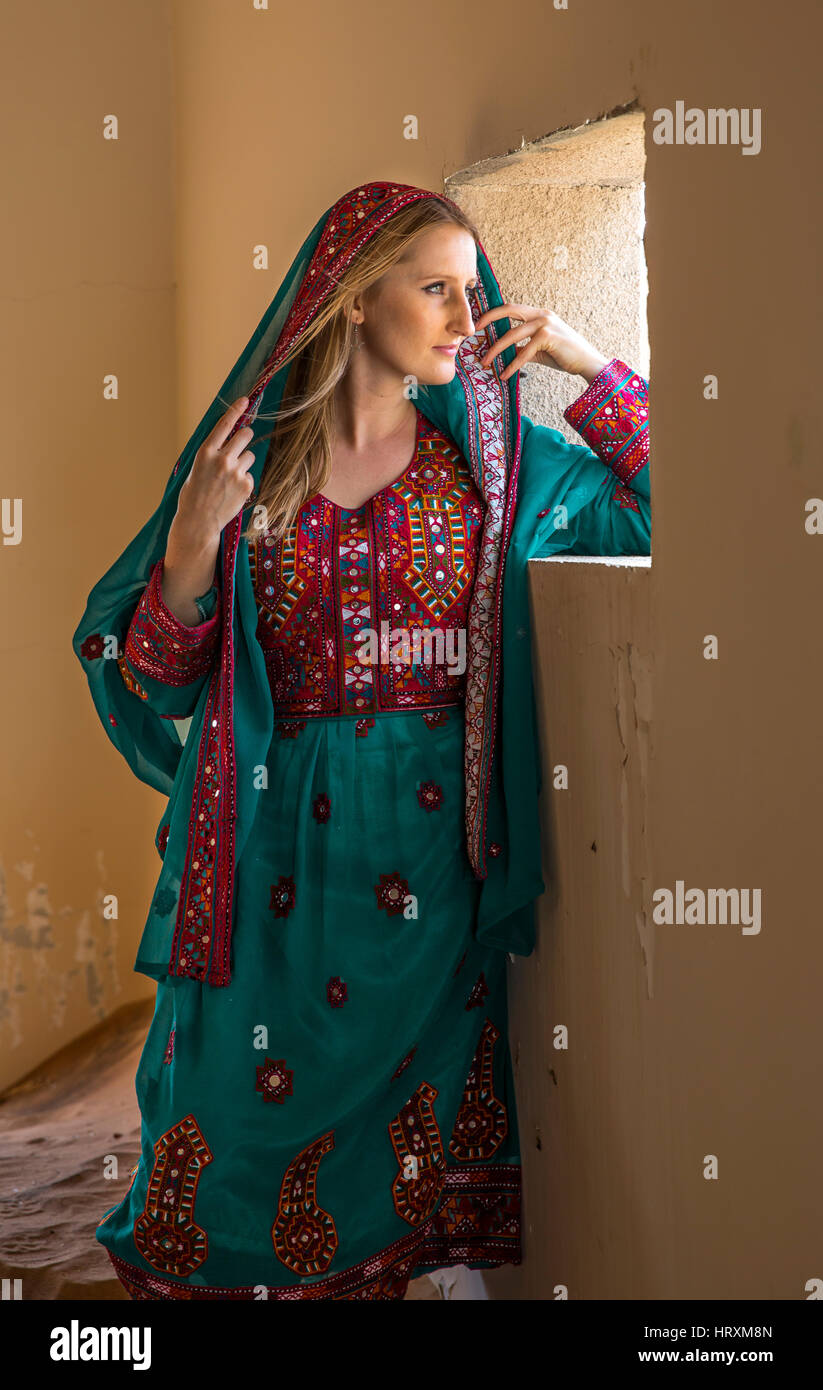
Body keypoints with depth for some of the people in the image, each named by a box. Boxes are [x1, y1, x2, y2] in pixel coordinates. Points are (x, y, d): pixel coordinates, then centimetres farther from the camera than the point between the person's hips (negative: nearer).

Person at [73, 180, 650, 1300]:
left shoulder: (495, 453, 5)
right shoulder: (246, 451, 2)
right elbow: (153, 679, 1)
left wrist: (594, 368, 0)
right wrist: (196, 543, -16)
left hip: (436, 837, 1)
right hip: (281, 841, 0)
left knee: (414, 1124, 4)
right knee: (249, 1119, 4)